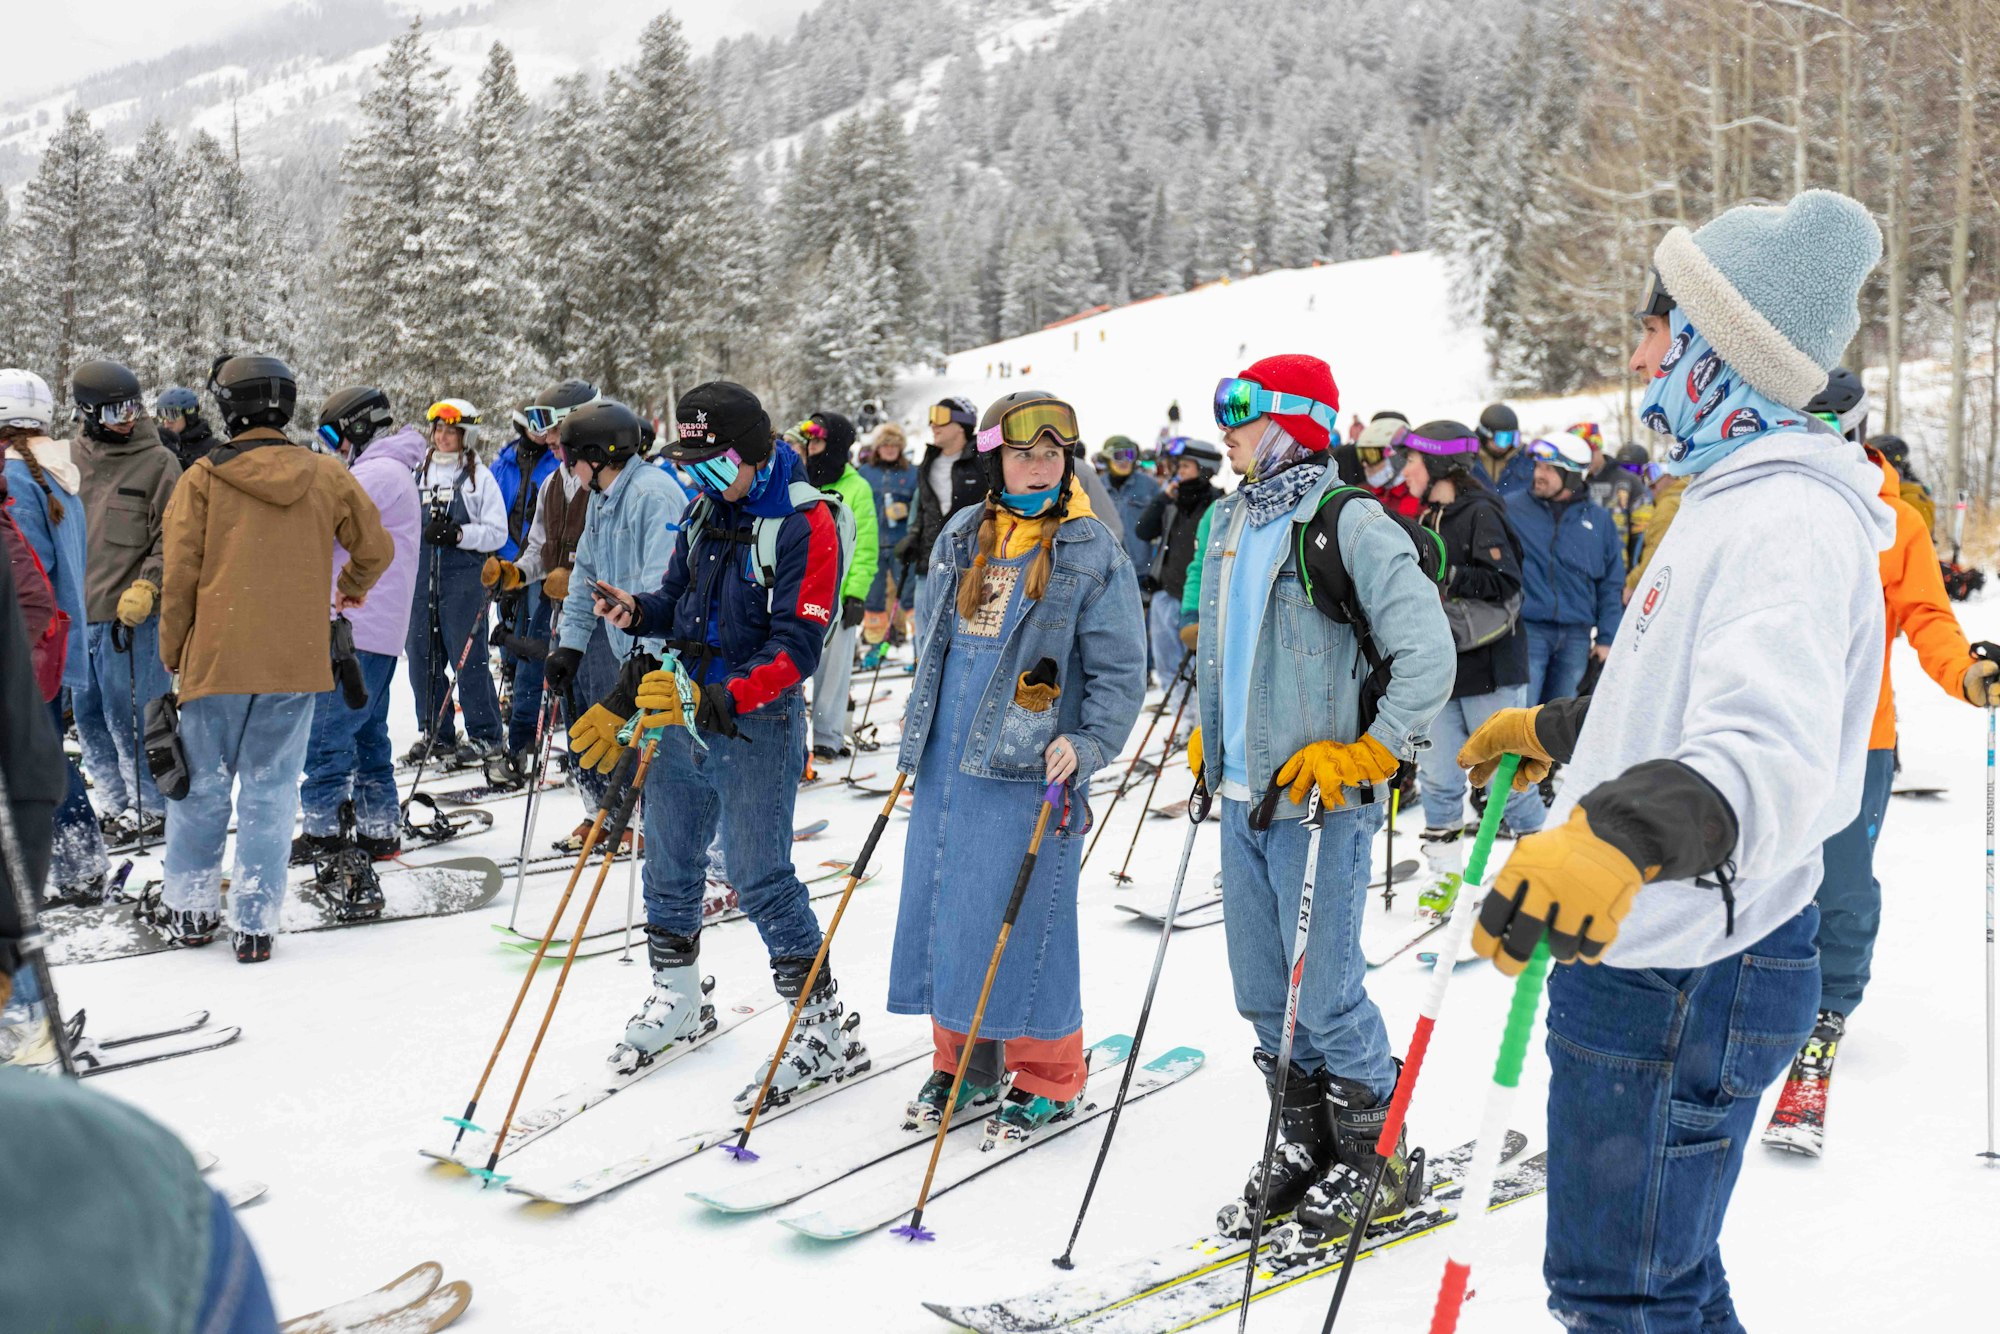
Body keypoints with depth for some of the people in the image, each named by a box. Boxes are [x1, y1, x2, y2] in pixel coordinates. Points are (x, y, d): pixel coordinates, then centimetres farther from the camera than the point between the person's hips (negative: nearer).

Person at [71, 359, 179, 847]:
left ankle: (150, 810, 13)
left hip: (131, 613, -6)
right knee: (88, 716, 12)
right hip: (77, 611, 6)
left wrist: (146, 587, -18)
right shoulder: (73, 458, 9)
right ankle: (115, 805, 26)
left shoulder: (159, 462, -5)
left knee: (127, 718, -2)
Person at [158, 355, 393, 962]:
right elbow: (376, 547, 13)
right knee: (271, 789, 6)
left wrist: (172, 654, 10)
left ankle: (190, 908, 22)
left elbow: (179, 576, -3)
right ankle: (255, 923, 5)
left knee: (204, 784, 13)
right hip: (297, 661, 1)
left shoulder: (202, 478, -3)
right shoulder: (326, 475, 3)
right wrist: (351, 589, 34)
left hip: (217, 657, -1)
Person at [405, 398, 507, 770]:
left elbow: (497, 533, -3)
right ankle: (433, 733, 17)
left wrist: (458, 534, -16)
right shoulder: (419, 475, 15)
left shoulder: (480, 477, 1)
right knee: (421, 654, 6)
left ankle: (484, 736, 5)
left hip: (464, 576, -5)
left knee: (467, 655, -5)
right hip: (421, 575, 5)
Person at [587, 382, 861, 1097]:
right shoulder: (706, 508, 10)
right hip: (685, 712, 8)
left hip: (755, 724, -7)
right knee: (669, 854, 16)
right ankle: (675, 997, 36)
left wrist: (725, 700, -32)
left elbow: (795, 646, -21)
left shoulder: (806, 522, -15)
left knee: (759, 875, -5)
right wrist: (637, 611, -3)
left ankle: (824, 1029, 6)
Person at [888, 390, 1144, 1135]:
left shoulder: (1092, 554, -5)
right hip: (946, 765, 6)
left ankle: (1047, 1082, 14)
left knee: (1024, 922, -3)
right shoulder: (961, 539, 11)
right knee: (944, 909, 11)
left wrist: (1090, 745, -19)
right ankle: (965, 1065, 27)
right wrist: (921, 721, 20)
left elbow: (1119, 669, -6)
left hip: (1028, 770, -6)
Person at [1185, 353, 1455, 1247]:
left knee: (1325, 991, -1)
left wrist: (1368, 755, -16)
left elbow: (1429, 653, -16)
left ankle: (1371, 1160, 18)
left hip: (1319, 798, -8)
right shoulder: (1228, 522, 12)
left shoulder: (1349, 522, -12)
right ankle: (1303, 1146, 29)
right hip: (1243, 795, 8)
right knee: (1264, 993, 14)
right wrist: (1205, 739, 19)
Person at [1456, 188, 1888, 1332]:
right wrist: (1550, 729, 39)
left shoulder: (1790, 525, -22)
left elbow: (1771, 751, -40)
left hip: (1681, 981, -11)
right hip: (1655, 952, 11)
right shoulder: (1740, 498, 13)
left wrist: (1617, 834, -58)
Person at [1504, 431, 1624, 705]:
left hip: (1576, 638, 3)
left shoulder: (1598, 519, 10)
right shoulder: (1511, 508, 1)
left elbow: (1612, 585, 12)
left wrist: (1607, 638, 7)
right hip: (1527, 630, -3)